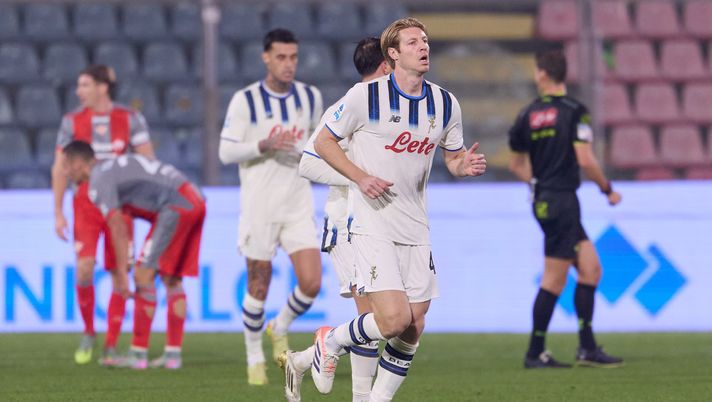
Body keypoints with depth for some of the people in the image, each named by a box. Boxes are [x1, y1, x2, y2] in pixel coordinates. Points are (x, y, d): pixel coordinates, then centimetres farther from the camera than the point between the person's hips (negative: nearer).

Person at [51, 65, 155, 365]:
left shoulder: (130, 119, 0)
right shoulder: (72, 121, 2)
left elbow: (149, 164, 3)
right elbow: (60, 168, 5)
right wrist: (58, 213, 1)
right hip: (85, 203, 0)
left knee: (119, 275, -3)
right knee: (84, 267, -17)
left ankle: (111, 347, 5)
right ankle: (88, 333, 5)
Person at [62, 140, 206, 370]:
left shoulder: (98, 181, -4)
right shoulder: (115, 167, 26)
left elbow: (118, 230, -11)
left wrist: (123, 276, -10)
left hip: (176, 206, -9)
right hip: (195, 200, 9)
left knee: (145, 276, -3)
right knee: (172, 279, 13)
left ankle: (139, 353, -1)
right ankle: (173, 354, 11)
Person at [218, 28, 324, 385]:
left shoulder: (311, 98, 5)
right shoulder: (245, 100, -7)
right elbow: (226, 151, -8)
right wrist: (264, 146, -23)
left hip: (299, 205, 3)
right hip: (259, 206, -3)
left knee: (311, 284, -8)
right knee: (259, 287, 3)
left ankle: (280, 329, 22)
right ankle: (255, 358, 22)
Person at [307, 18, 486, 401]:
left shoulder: (445, 104, 5)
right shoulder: (365, 96, -9)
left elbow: (452, 157, 18)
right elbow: (323, 141, 0)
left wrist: (465, 164, -6)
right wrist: (361, 177, -13)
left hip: (415, 229, 6)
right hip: (372, 224, -6)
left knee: (413, 329, 4)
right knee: (394, 319, -18)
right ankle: (330, 342, 11)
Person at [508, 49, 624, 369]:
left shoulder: (528, 115, 8)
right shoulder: (574, 111, -11)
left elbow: (516, 164, 16)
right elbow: (585, 160, -17)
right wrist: (607, 189, -3)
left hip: (543, 200, 7)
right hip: (562, 201, -7)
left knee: (590, 269, 11)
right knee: (554, 280, -2)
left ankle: (587, 348, 9)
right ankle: (535, 353, 1)